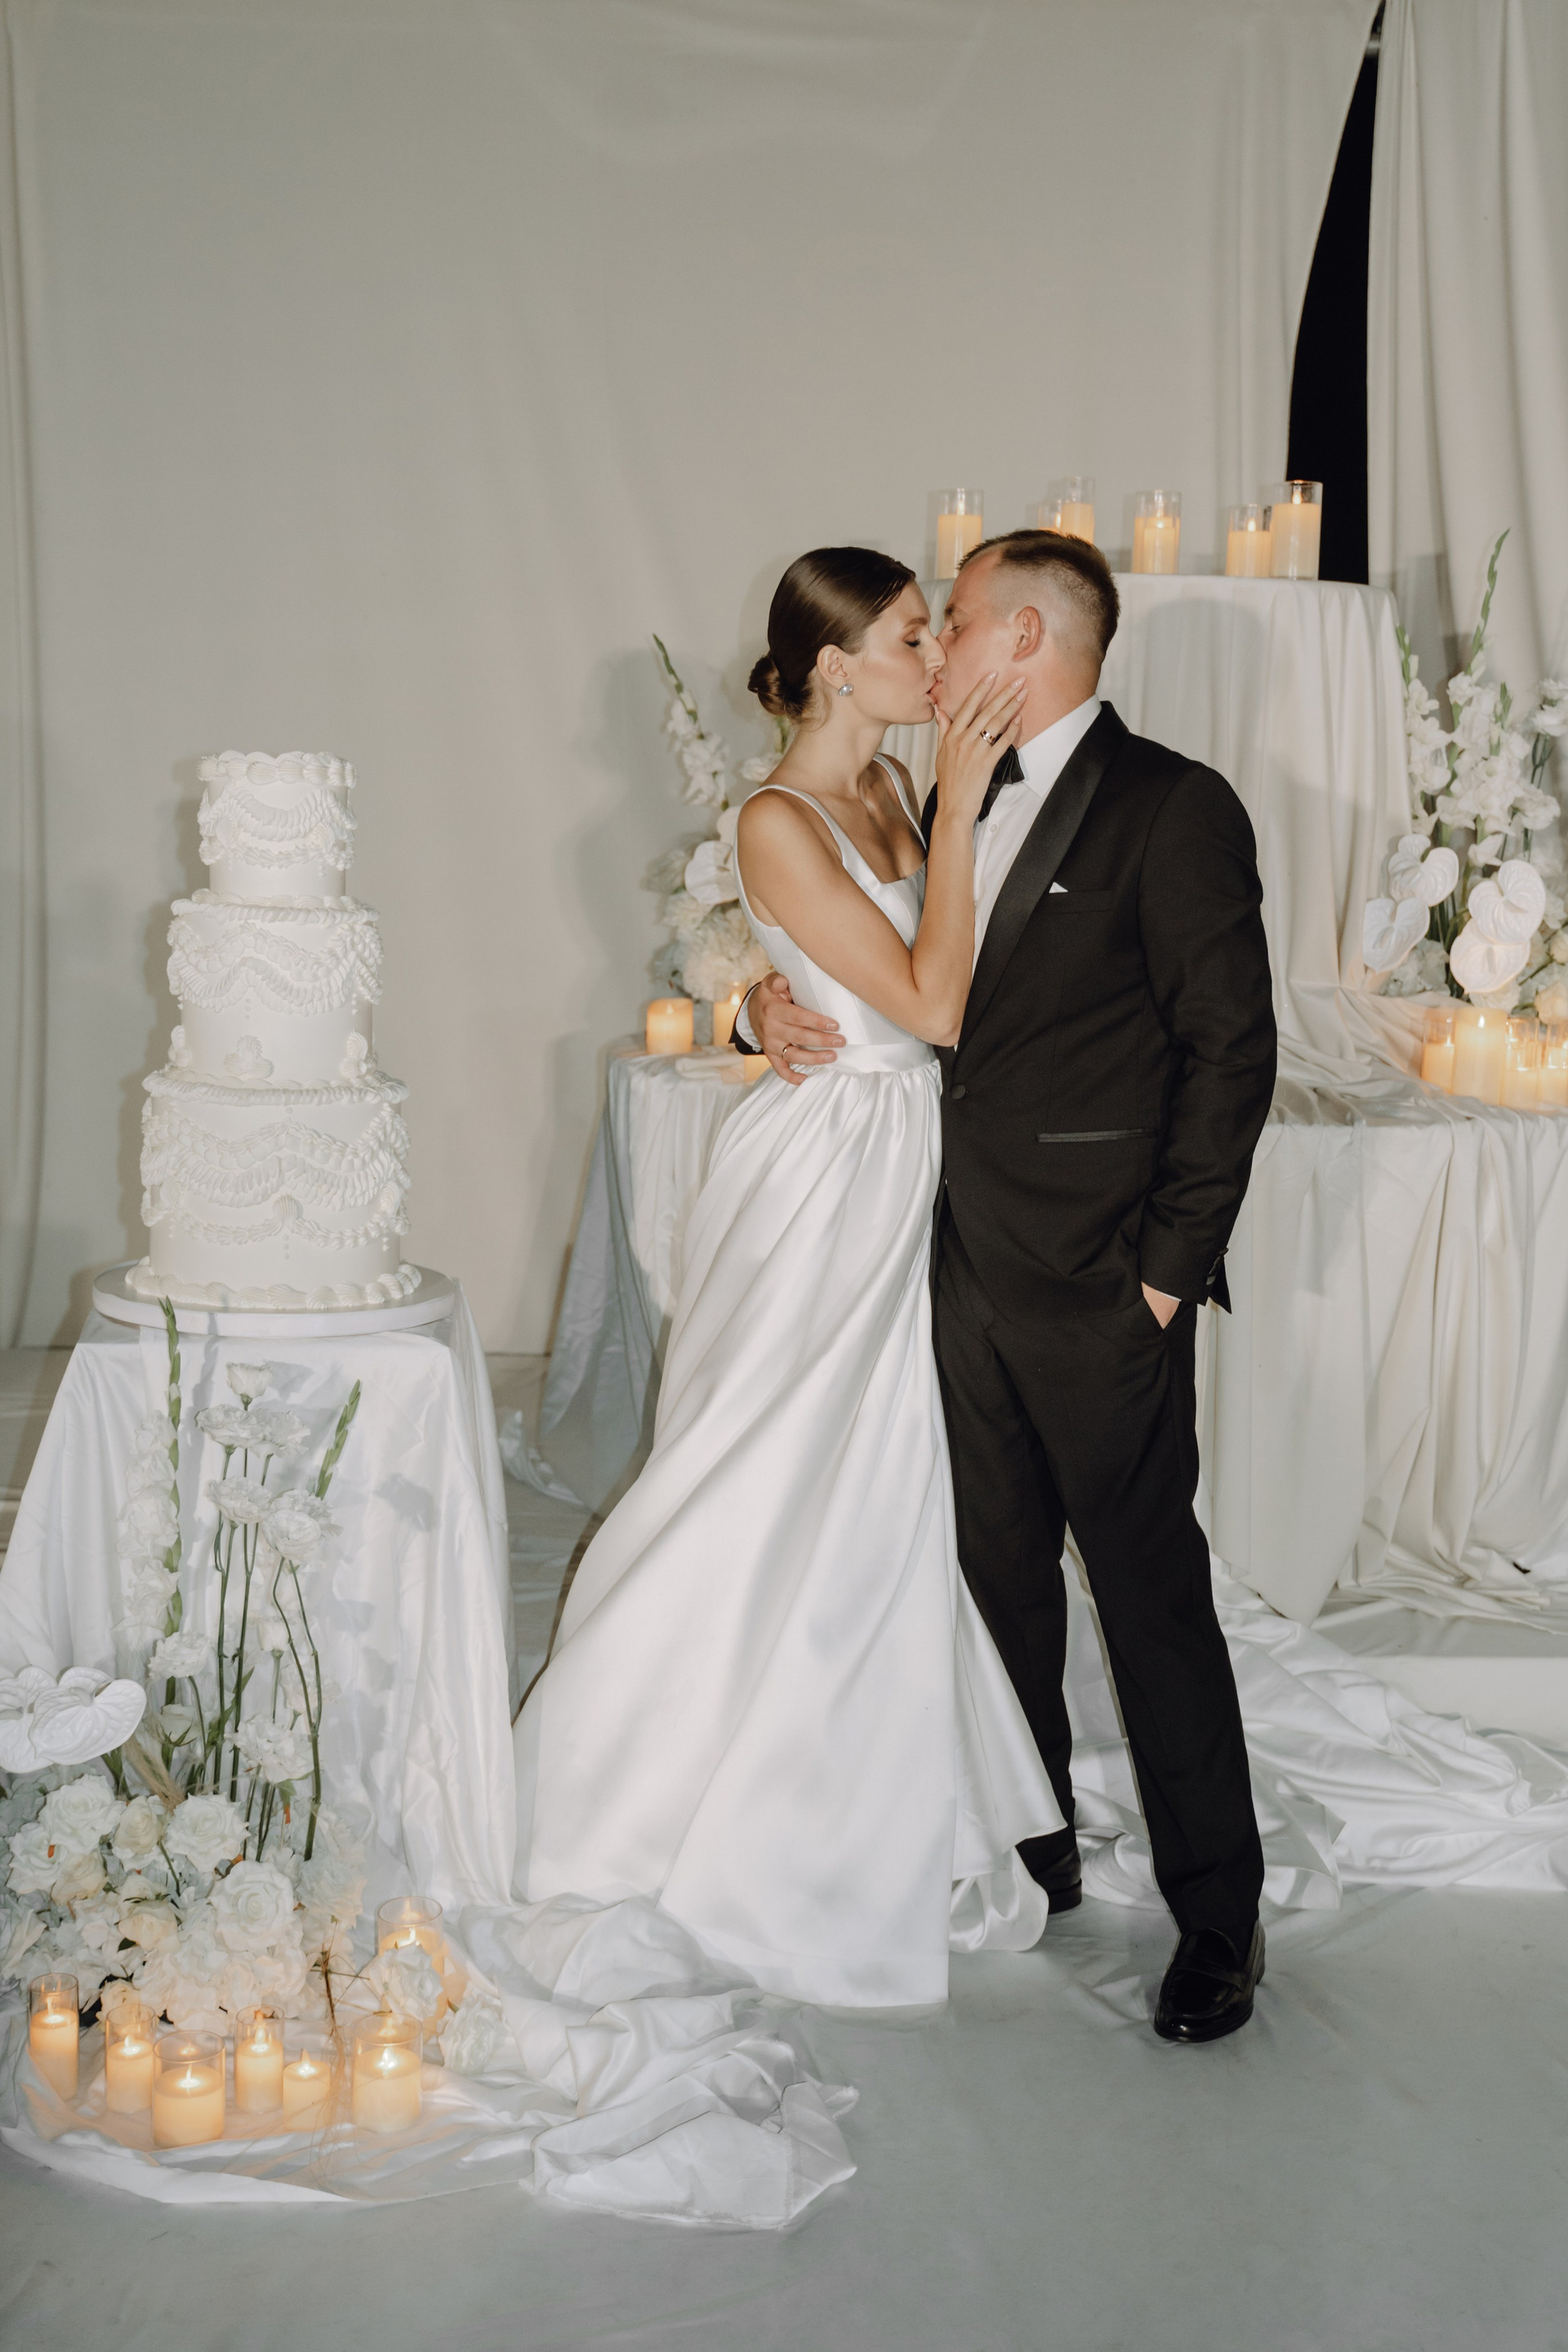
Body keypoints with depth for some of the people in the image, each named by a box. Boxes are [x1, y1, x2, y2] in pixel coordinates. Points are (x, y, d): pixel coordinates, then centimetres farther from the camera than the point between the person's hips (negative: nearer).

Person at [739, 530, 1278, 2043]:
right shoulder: (961, 810, 13)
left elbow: (1232, 1049, -12)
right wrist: (771, 1003, -3)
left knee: (1151, 1594, 0)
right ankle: (1030, 1858, 32)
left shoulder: (1172, 809, -10)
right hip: (969, 1267, 7)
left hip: (1099, 1292, -7)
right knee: (999, 1577, 16)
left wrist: (1170, 1263, -13)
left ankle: (1217, 1916, 13)